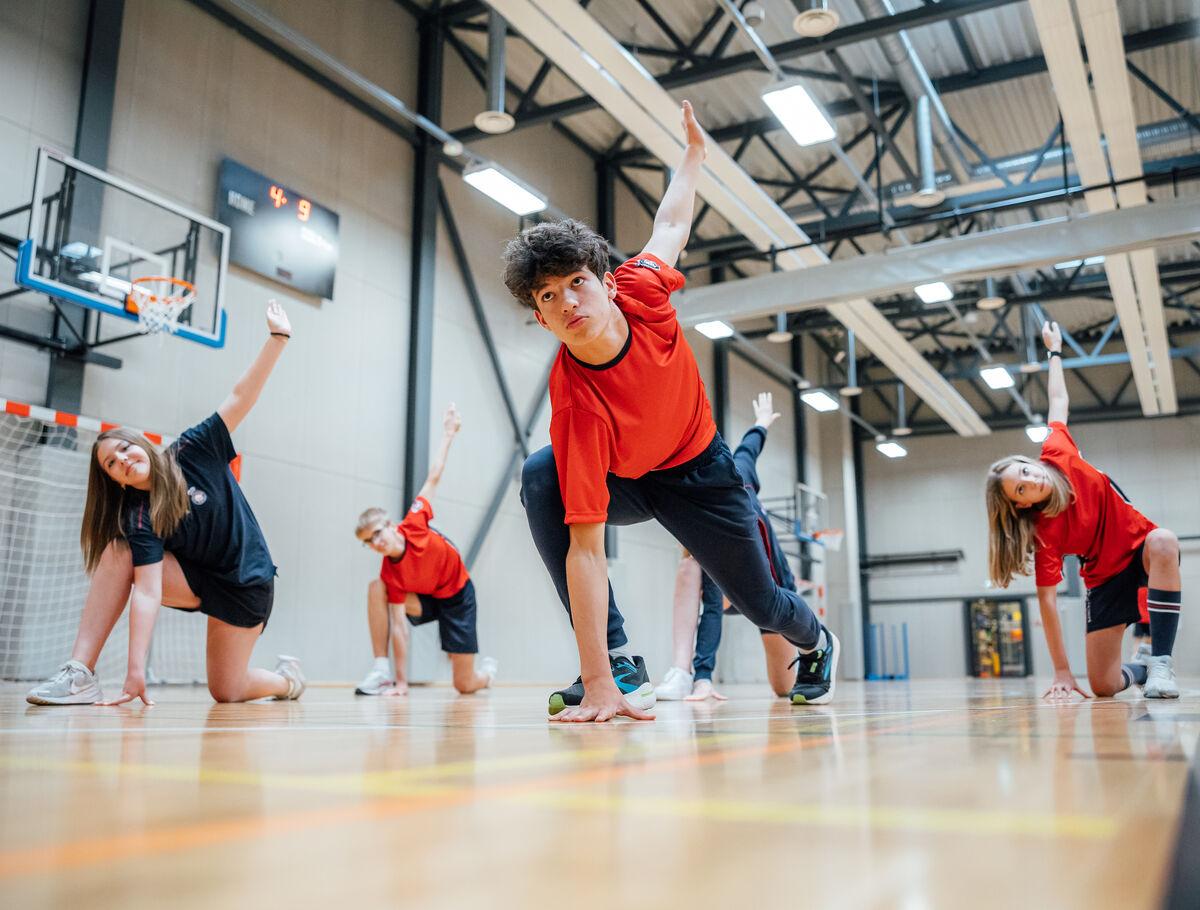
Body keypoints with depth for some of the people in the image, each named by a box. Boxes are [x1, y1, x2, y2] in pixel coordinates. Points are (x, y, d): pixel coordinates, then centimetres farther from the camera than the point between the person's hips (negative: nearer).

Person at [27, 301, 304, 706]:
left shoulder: (193, 451, -14)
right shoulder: (138, 519, -15)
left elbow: (241, 397, -17)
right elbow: (146, 592, -24)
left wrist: (278, 337, -24)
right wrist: (136, 669, -35)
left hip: (245, 583, -2)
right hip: (197, 578, 2)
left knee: (226, 692, -5)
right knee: (118, 552, -19)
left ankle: (286, 677, 28)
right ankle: (80, 675, -18)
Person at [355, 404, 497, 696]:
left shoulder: (414, 524, -26)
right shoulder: (391, 574, -23)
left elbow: (433, 479, -16)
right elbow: (399, 626, -25)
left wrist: (448, 435, -12)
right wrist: (401, 680, -28)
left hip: (457, 595, -1)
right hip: (424, 598, 1)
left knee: (466, 685, -3)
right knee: (377, 588, -29)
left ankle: (487, 668, 35)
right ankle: (381, 671, -20)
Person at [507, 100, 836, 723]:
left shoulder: (640, 289, -30)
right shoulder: (574, 403, -38)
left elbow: (670, 226, -4)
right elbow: (585, 547, -42)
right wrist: (596, 683, -46)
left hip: (697, 468, 3)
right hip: (619, 481, -2)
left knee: (760, 602, 11)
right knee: (541, 479, -34)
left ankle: (816, 642, 52)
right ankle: (619, 667, -24)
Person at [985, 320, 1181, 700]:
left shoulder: (1057, 455, -18)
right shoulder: (1044, 532, -24)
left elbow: (1058, 403, 1)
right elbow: (1047, 598, -23)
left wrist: (1055, 351, 8)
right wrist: (1062, 672, -25)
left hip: (1142, 548, 2)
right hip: (1106, 577, -2)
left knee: (1163, 541, -37)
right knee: (1104, 687, -10)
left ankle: (1159, 663, -31)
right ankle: (1138, 671, 28)